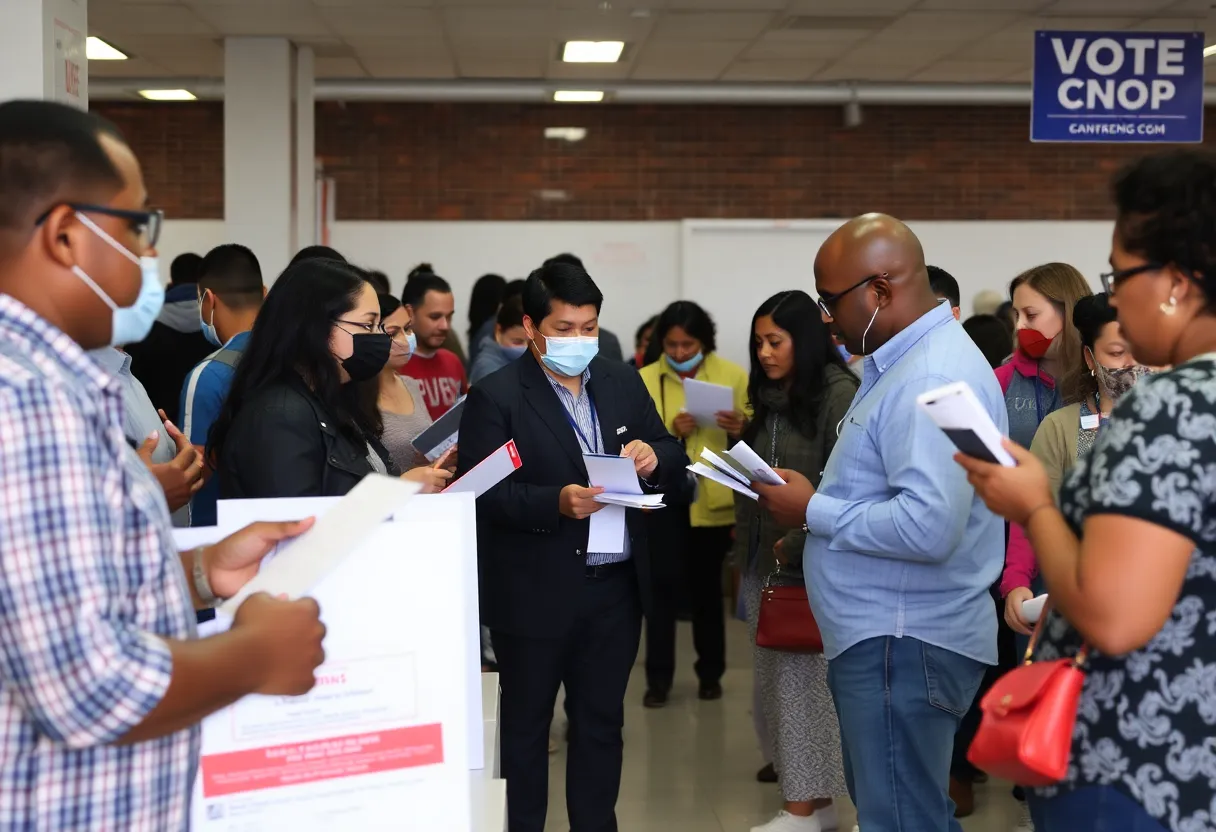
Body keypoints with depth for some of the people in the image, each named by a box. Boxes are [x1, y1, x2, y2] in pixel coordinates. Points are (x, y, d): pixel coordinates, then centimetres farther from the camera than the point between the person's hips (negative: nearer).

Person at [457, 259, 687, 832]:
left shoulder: (623, 383, 8)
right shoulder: (496, 396, -8)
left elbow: (673, 459, 9)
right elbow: (482, 492, -15)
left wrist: (654, 457, -14)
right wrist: (556, 503, -28)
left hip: (616, 586, 5)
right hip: (536, 593, -5)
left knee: (602, 721, 15)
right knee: (525, 724, 9)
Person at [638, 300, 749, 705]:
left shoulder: (733, 375, 1)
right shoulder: (644, 380, 1)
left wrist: (739, 430, -20)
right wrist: (671, 431, -22)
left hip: (712, 499, 0)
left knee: (706, 587, 11)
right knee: (661, 584, -4)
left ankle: (710, 673, 23)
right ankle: (658, 678, 4)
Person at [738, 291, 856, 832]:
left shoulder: (839, 394, -8)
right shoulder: (771, 399, 15)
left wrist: (798, 545, -15)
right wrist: (744, 556, 12)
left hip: (812, 567, -7)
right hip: (763, 564, 7)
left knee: (804, 682, -3)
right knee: (775, 682, 6)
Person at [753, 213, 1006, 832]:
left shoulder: (932, 380, -21)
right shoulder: (904, 362, 13)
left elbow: (928, 526, -30)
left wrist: (813, 512, -18)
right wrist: (817, 498, 5)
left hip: (903, 645, -11)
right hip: (883, 636, 11)